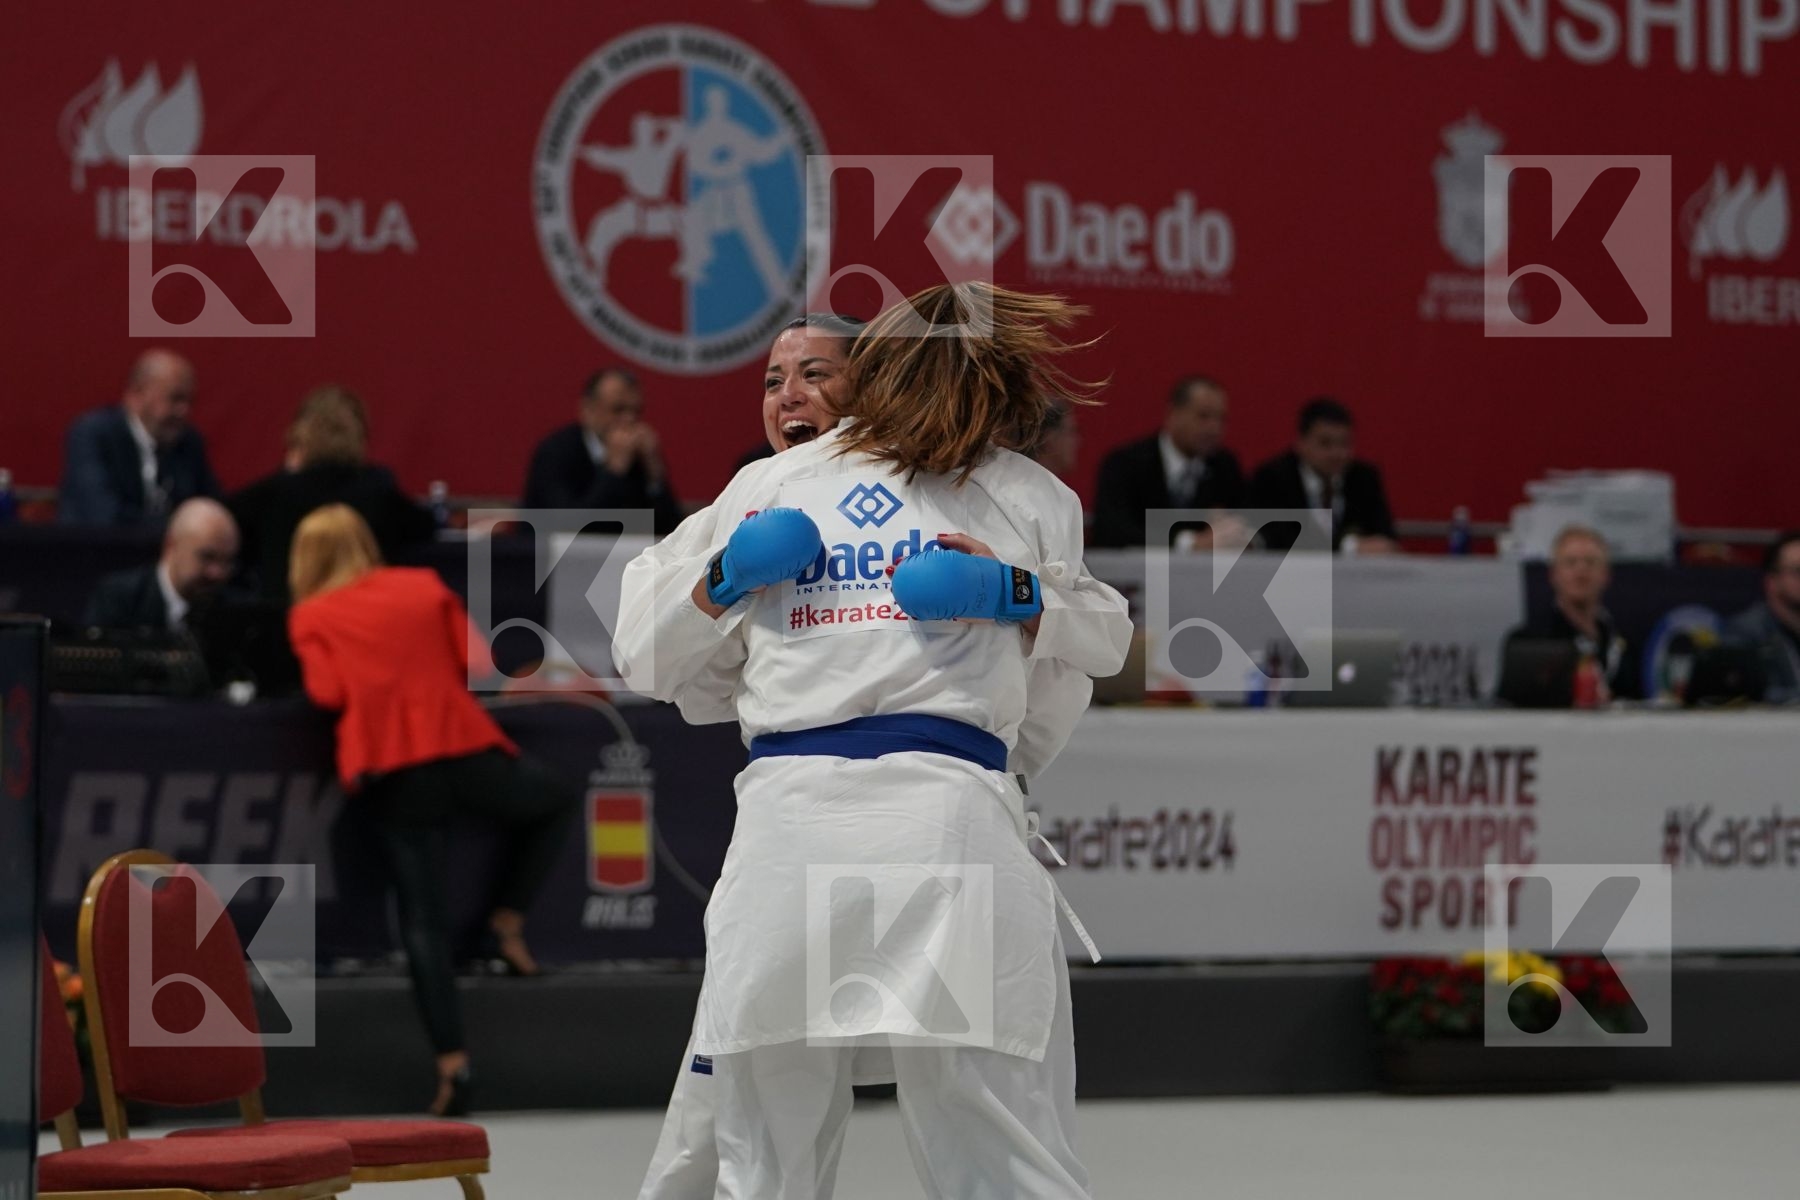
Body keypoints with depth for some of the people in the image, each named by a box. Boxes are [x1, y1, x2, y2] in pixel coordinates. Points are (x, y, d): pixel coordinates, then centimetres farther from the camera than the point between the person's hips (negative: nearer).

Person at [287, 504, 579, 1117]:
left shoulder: (310, 617, 10)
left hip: (390, 773, 0)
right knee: (559, 799, 27)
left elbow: (328, 693, -2)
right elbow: (479, 663, 9)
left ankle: (452, 1061, -10)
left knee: (423, 917, 0)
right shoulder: (425, 586, 15)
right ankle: (507, 919, 15)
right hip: (464, 752, 0)